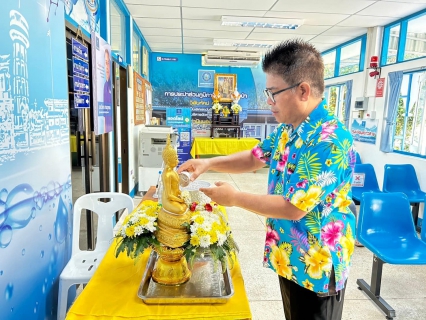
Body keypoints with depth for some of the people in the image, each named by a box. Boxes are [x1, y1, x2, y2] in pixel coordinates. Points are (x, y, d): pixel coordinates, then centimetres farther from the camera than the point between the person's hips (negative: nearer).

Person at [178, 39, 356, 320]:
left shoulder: (329, 141, -29)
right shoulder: (287, 128, 0)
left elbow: (294, 208, -30)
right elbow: (255, 158, 10)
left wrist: (235, 198, -20)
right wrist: (210, 163, -5)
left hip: (317, 265, -8)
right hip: (288, 255, 8)